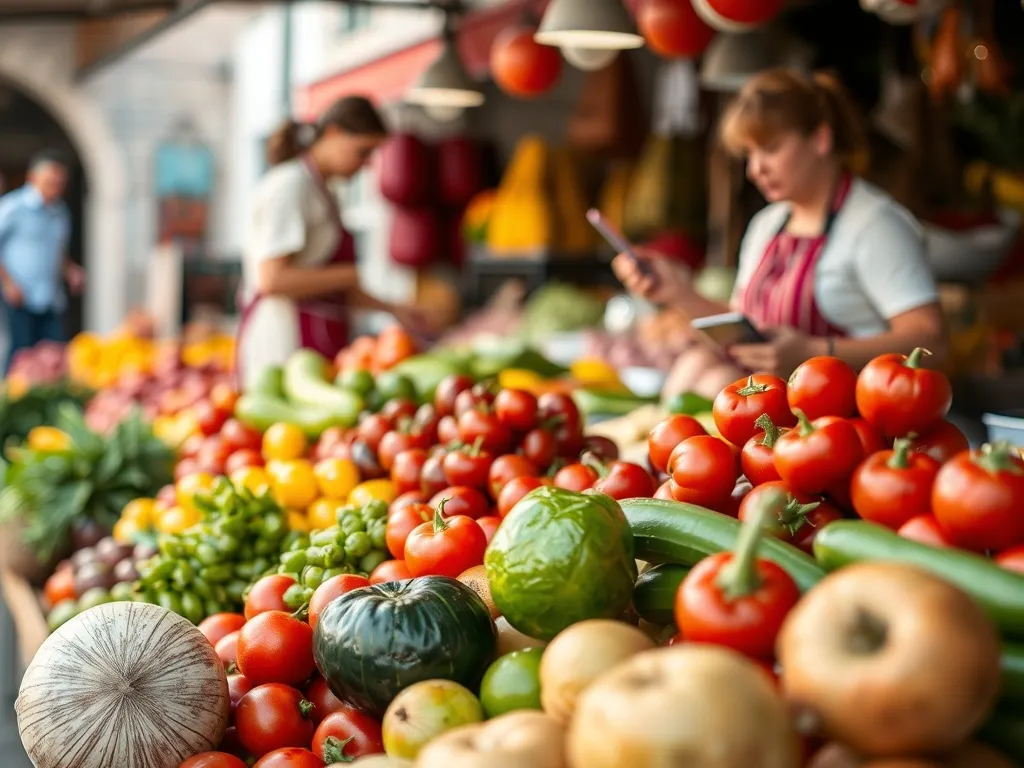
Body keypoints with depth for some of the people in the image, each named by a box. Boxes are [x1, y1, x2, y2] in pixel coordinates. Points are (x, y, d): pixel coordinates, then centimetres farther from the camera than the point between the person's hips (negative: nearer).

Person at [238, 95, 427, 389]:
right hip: (285, 345, -9)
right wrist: (351, 275, -13)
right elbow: (271, 280, -19)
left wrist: (390, 308, 14)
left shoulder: (320, 192, 19)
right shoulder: (290, 186, -9)